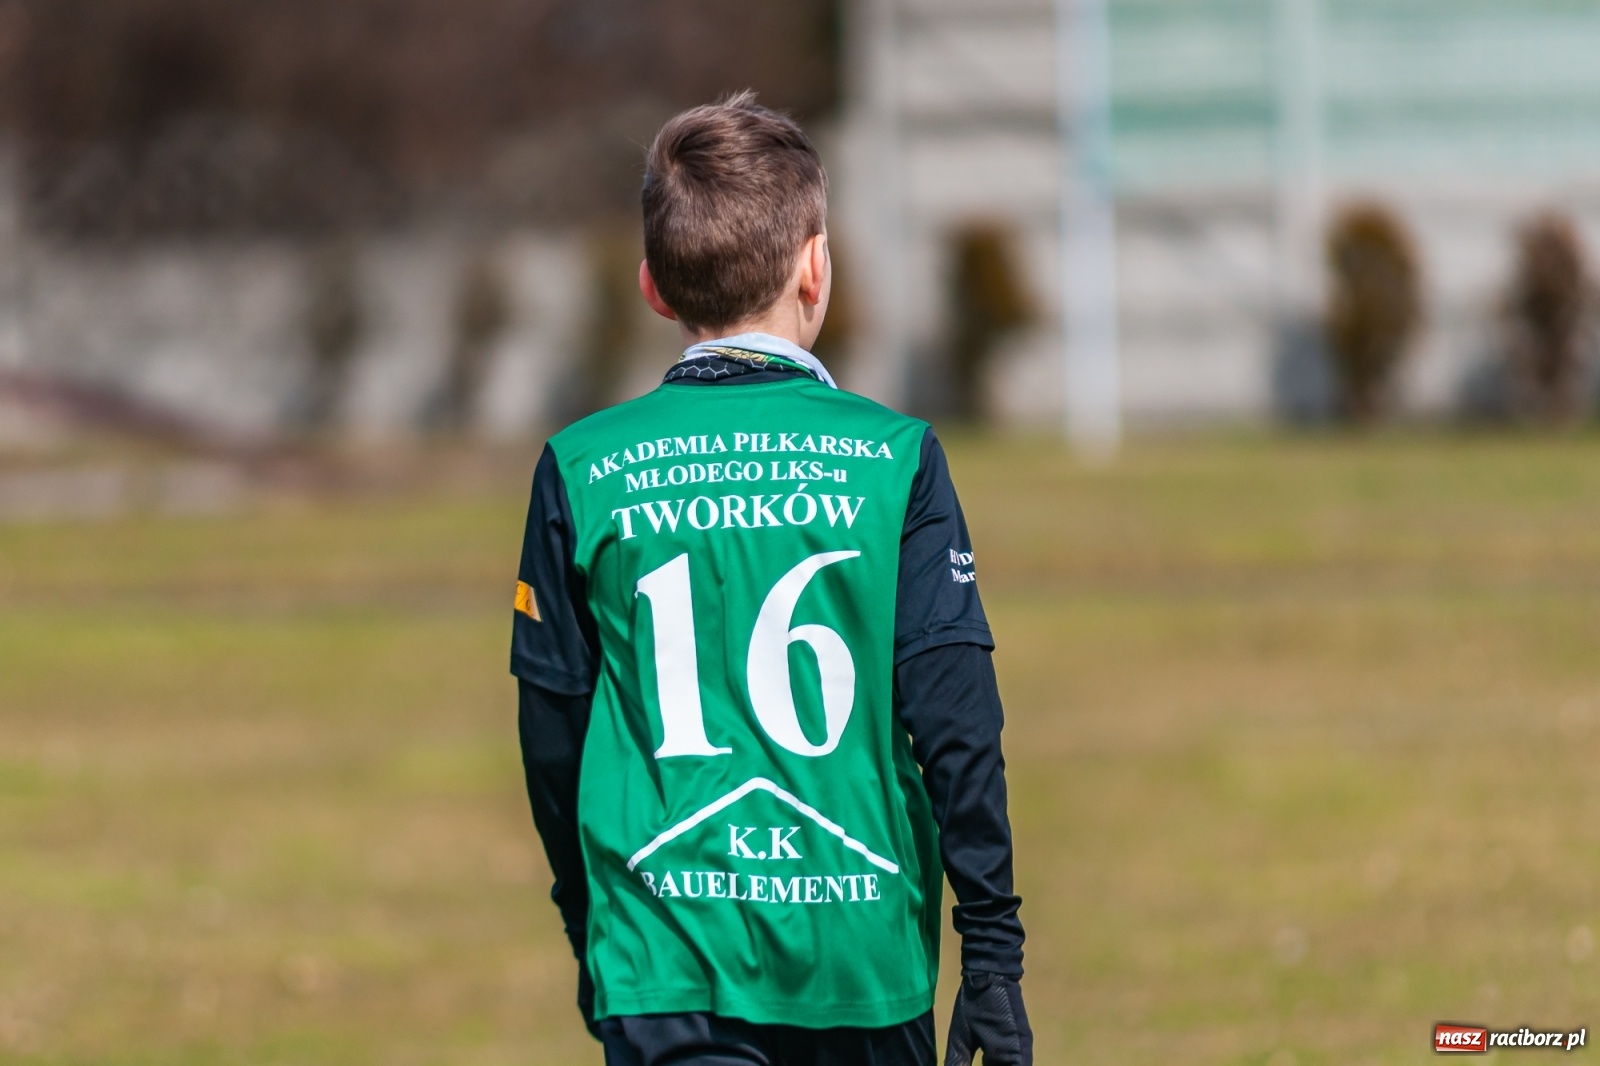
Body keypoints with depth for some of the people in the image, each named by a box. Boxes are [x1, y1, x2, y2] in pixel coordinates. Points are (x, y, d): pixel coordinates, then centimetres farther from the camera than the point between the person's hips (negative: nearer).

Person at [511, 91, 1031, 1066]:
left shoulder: (581, 474, 1)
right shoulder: (894, 459, -2)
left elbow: (553, 734, 6)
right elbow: (957, 721, -5)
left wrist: (589, 932, 20)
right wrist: (994, 948, 1)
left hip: (666, 953, 0)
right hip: (865, 946, 0)